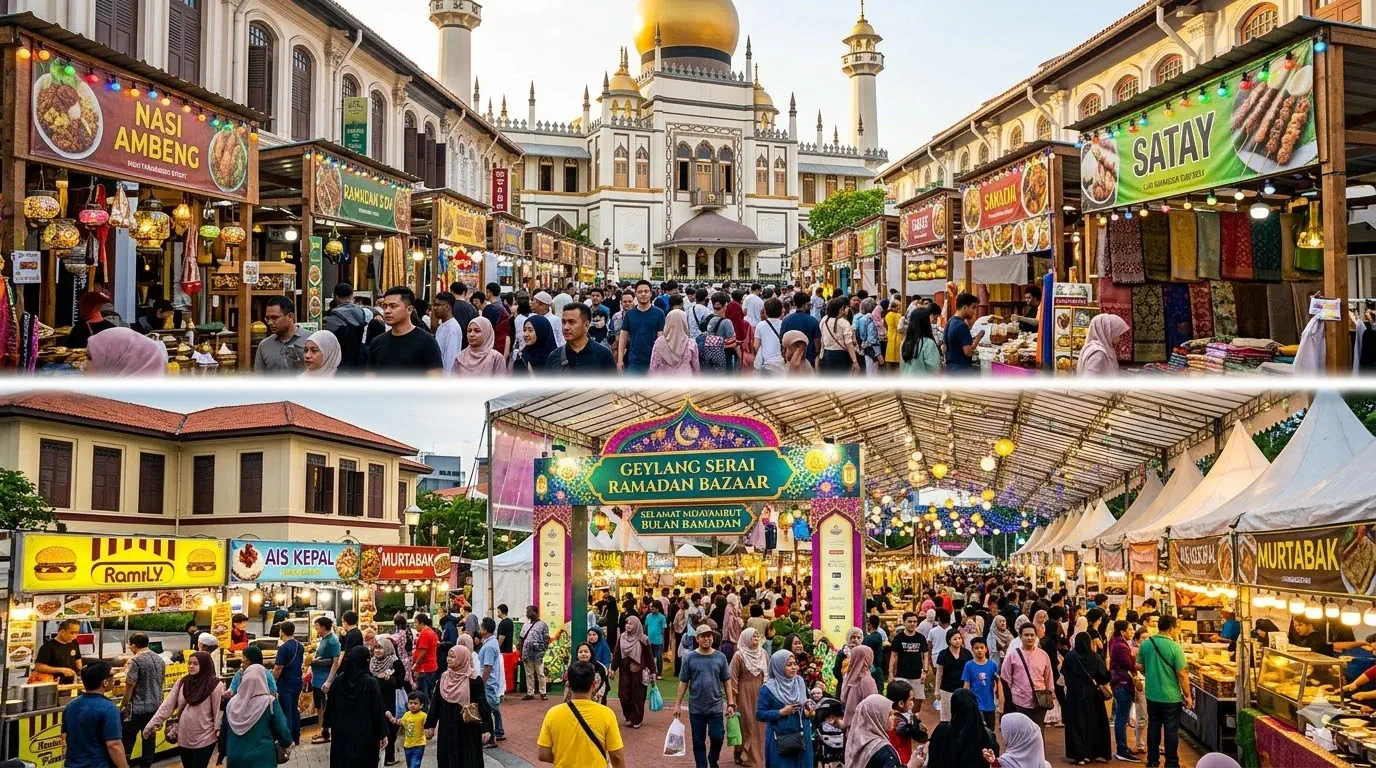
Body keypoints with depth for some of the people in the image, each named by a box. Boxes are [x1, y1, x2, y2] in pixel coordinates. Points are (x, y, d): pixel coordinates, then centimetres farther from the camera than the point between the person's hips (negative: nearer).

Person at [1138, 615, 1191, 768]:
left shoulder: (1145, 644, -3)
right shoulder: (1175, 647, -16)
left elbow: (1139, 666, 6)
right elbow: (1182, 674, -15)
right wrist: (1188, 696, -5)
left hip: (1152, 695, 4)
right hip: (1171, 696, -4)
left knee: (1153, 727, 15)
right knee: (1171, 730, 7)